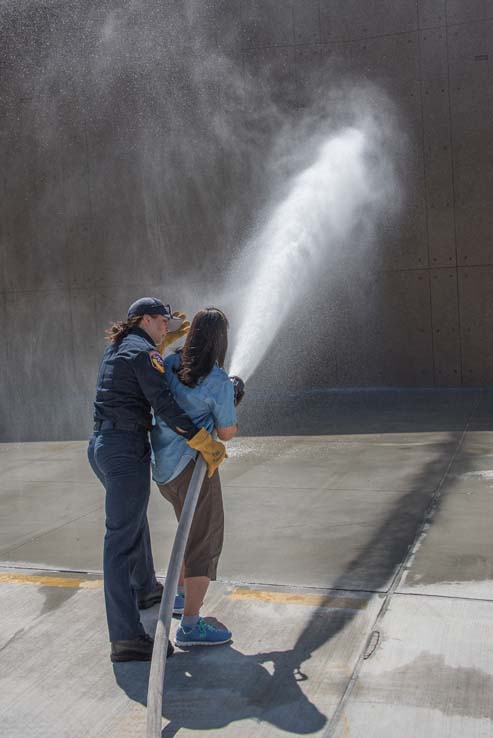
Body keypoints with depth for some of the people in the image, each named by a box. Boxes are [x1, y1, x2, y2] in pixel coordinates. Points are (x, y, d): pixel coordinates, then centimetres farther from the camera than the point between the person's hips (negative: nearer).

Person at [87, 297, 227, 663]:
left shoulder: (116, 348, 16)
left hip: (101, 446, 10)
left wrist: (168, 335, 31)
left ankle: (145, 588, 48)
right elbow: (164, 407, -21)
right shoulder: (143, 353, -12)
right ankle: (126, 638, -8)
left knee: (135, 520, 28)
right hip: (127, 450, -10)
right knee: (121, 538, -11)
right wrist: (208, 445, -18)